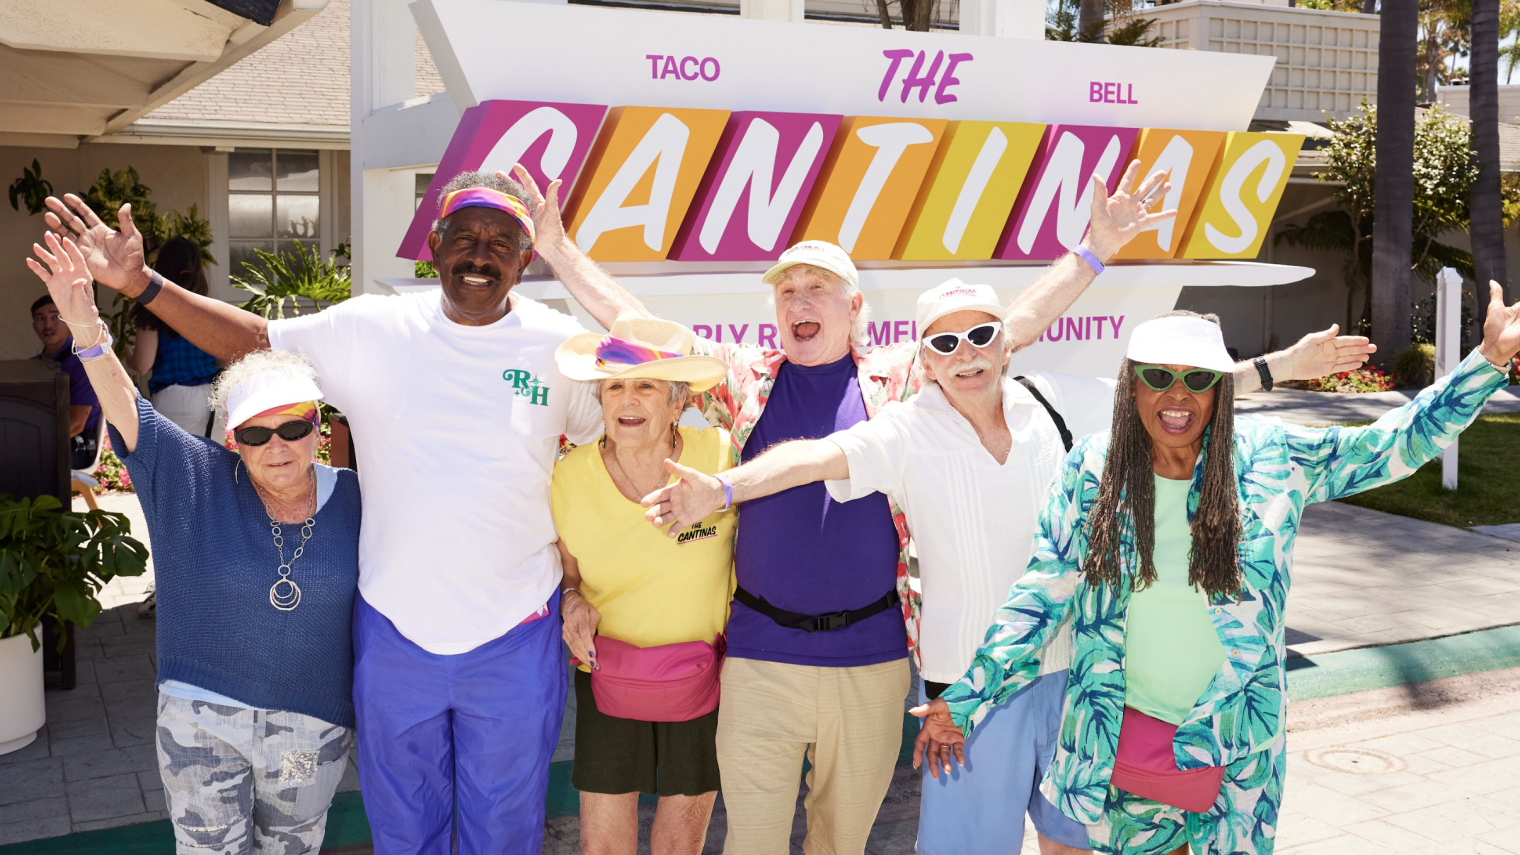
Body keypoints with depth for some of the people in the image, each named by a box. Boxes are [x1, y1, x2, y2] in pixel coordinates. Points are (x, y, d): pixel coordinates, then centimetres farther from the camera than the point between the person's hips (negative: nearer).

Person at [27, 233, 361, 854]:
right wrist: (88, 330, -33)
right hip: (200, 722, -1)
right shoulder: (195, 481, -7)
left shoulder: (353, 500, -5)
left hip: (313, 730, 1)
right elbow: (128, 412, -18)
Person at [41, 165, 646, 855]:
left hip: (514, 643, -1)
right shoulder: (368, 330, -5)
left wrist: (568, 257, -18)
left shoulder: (562, 345, -8)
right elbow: (249, 340, 3)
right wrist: (140, 283, -8)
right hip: (394, 634, 2)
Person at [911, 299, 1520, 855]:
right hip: (1120, 737, 0)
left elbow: (1396, 444, -1)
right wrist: (967, 701, -6)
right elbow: (1040, 601, -3)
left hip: (1235, 746, 0)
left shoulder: (1270, 459, -5)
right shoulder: (1090, 472, -5)